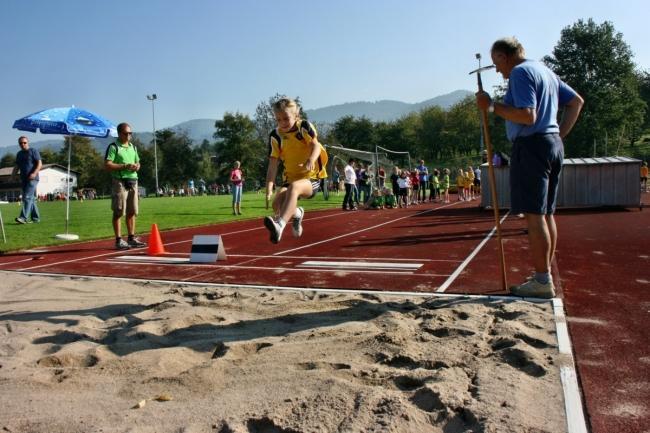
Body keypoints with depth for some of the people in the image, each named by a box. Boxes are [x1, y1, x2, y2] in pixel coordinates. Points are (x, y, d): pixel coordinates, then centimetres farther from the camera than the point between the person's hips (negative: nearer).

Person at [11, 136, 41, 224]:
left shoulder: (33, 151, -1)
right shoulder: (19, 154, 19)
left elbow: (39, 164, -9)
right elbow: (16, 167, 23)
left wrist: (34, 173, -22)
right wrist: (13, 176, 9)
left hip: (32, 179, -7)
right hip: (23, 179, 7)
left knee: (27, 197, -16)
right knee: (31, 199, 9)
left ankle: (24, 217, -22)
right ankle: (36, 218, 13)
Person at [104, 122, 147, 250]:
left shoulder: (133, 147, 18)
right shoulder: (113, 147, -5)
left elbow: (137, 162, 26)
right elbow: (107, 165, -13)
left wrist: (137, 166, 2)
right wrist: (125, 166, -18)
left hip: (133, 180, 7)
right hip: (119, 181, -7)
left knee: (132, 212, 10)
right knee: (118, 212, -3)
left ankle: (131, 238, 17)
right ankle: (119, 240, 0)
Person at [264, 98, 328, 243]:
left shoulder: (304, 127, -5)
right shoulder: (275, 136, 2)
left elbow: (315, 145, -21)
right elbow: (273, 164, -2)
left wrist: (310, 161, -44)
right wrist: (269, 187, -14)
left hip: (311, 178, -4)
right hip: (290, 178, 4)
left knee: (294, 187, -38)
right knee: (277, 204, -22)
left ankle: (279, 225, -53)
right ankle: (296, 213, 14)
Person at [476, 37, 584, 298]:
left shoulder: (520, 72, -9)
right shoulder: (545, 71, 20)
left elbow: (527, 116, -20)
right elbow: (576, 101, 24)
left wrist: (492, 107, -13)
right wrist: (560, 134, 18)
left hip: (531, 146, -10)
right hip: (553, 145, 10)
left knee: (534, 215, -8)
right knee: (546, 213, 12)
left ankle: (542, 282, -6)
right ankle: (544, 275, 19)